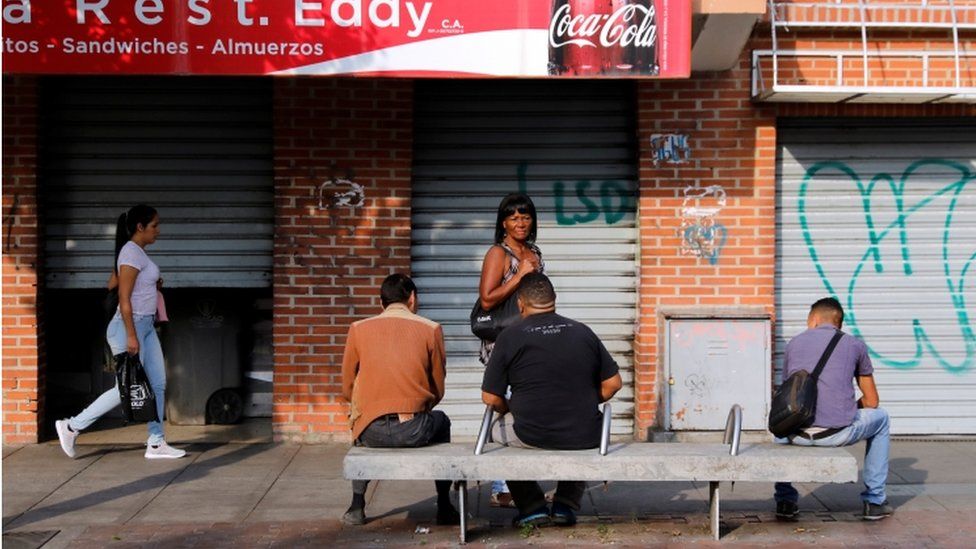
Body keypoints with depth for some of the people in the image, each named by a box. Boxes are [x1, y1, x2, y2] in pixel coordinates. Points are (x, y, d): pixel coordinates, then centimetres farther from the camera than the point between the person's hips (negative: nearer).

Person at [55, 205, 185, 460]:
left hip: (145, 325, 10)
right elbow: (123, 299, -20)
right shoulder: (132, 253, -16)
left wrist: (151, 286, 12)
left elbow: (111, 286, 19)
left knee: (158, 383, 8)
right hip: (130, 325, -10)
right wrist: (131, 335, -22)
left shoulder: (136, 252, 13)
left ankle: (156, 444, 12)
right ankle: (71, 426, 7)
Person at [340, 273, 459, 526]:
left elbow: (347, 388, 12)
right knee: (441, 421, 34)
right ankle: (444, 508, 34)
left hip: (372, 431, 1)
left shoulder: (358, 329, 6)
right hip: (415, 430, -1)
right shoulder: (430, 329, 4)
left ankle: (357, 507, 33)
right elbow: (438, 390, 9)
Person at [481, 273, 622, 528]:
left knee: (498, 429, 30)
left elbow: (490, 397, -3)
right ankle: (566, 507, 29)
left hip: (531, 436, -2)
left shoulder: (510, 336, -4)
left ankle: (533, 508, 23)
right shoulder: (582, 331, 5)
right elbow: (613, 383, 8)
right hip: (584, 436, 3)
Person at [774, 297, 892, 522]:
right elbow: (871, 401, 19)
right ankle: (874, 501, 29)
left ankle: (785, 500, 30)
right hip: (838, 433, -2)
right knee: (880, 418, 30)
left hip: (797, 434, 2)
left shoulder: (794, 343, 19)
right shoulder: (855, 345, 14)